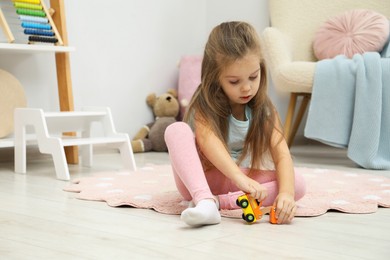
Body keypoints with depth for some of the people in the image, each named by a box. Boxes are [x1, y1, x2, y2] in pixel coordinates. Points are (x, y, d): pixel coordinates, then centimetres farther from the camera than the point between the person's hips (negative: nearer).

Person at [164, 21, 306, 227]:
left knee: (298, 184, -21)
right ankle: (204, 200, -45)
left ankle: (219, 201, -34)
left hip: (241, 179, 3)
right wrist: (241, 179, -51)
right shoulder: (204, 104, -14)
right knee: (176, 130, -28)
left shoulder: (264, 109, -6)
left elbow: (282, 154, -18)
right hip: (199, 179, -2)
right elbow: (208, 140, -34)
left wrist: (286, 192, -38)